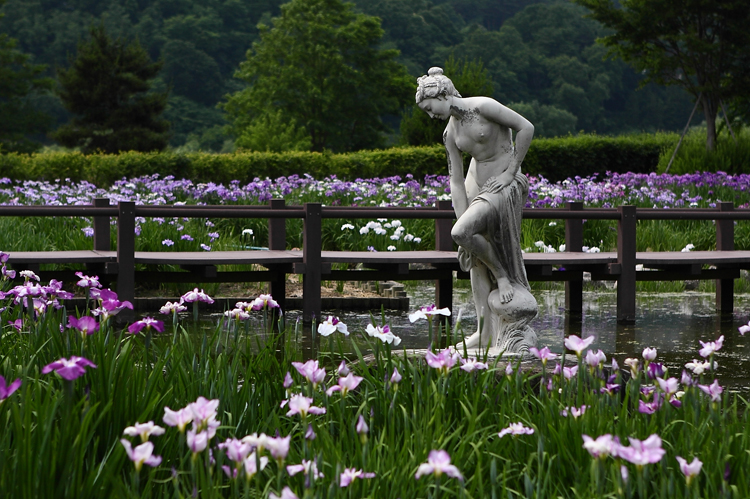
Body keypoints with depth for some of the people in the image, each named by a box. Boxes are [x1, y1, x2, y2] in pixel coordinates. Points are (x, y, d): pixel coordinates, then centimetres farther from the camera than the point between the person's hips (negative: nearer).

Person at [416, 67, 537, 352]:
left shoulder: (483, 107, -15)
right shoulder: (450, 133, 5)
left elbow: (526, 128, -16)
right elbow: (456, 181, 5)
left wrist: (510, 172, -13)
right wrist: (463, 218, -5)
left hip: (505, 186, -8)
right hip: (476, 185, 8)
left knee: (460, 233, -25)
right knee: (476, 261, 4)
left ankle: (502, 274, -3)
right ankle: (486, 331, 8)